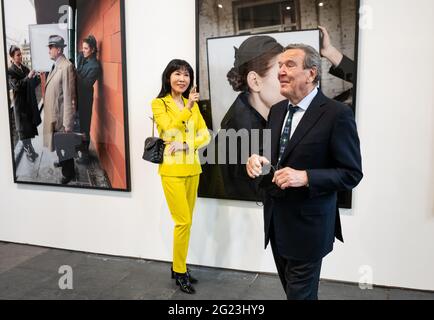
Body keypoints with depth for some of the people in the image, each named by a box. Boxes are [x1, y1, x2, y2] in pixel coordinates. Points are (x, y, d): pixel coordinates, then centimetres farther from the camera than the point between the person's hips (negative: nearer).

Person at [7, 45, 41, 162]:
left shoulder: (25, 68, 9)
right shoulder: (10, 71, -9)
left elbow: (32, 85, 11)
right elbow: (16, 86, -22)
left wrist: (39, 78, -7)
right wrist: (28, 77, -27)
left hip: (30, 102, 6)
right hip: (20, 103, -6)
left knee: (30, 127, 14)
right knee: (24, 129, 2)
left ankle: (29, 150, 29)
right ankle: (29, 152, 11)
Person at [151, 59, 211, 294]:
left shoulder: (193, 104, 12)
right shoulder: (159, 103, -2)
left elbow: (205, 135, 4)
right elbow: (170, 131, -17)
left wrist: (185, 145, -13)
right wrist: (188, 107, -20)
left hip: (192, 168, 5)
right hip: (172, 169, -5)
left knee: (185, 222, 11)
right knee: (183, 222, -5)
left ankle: (179, 267, 26)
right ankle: (180, 271, 12)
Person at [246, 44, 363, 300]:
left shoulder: (337, 114, -15)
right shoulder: (277, 110, 7)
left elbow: (351, 174, -14)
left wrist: (305, 177, -27)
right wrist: (257, 160, -8)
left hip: (307, 223, -6)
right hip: (276, 219, 7)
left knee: (300, 293, 9)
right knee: (291, 287, 23)